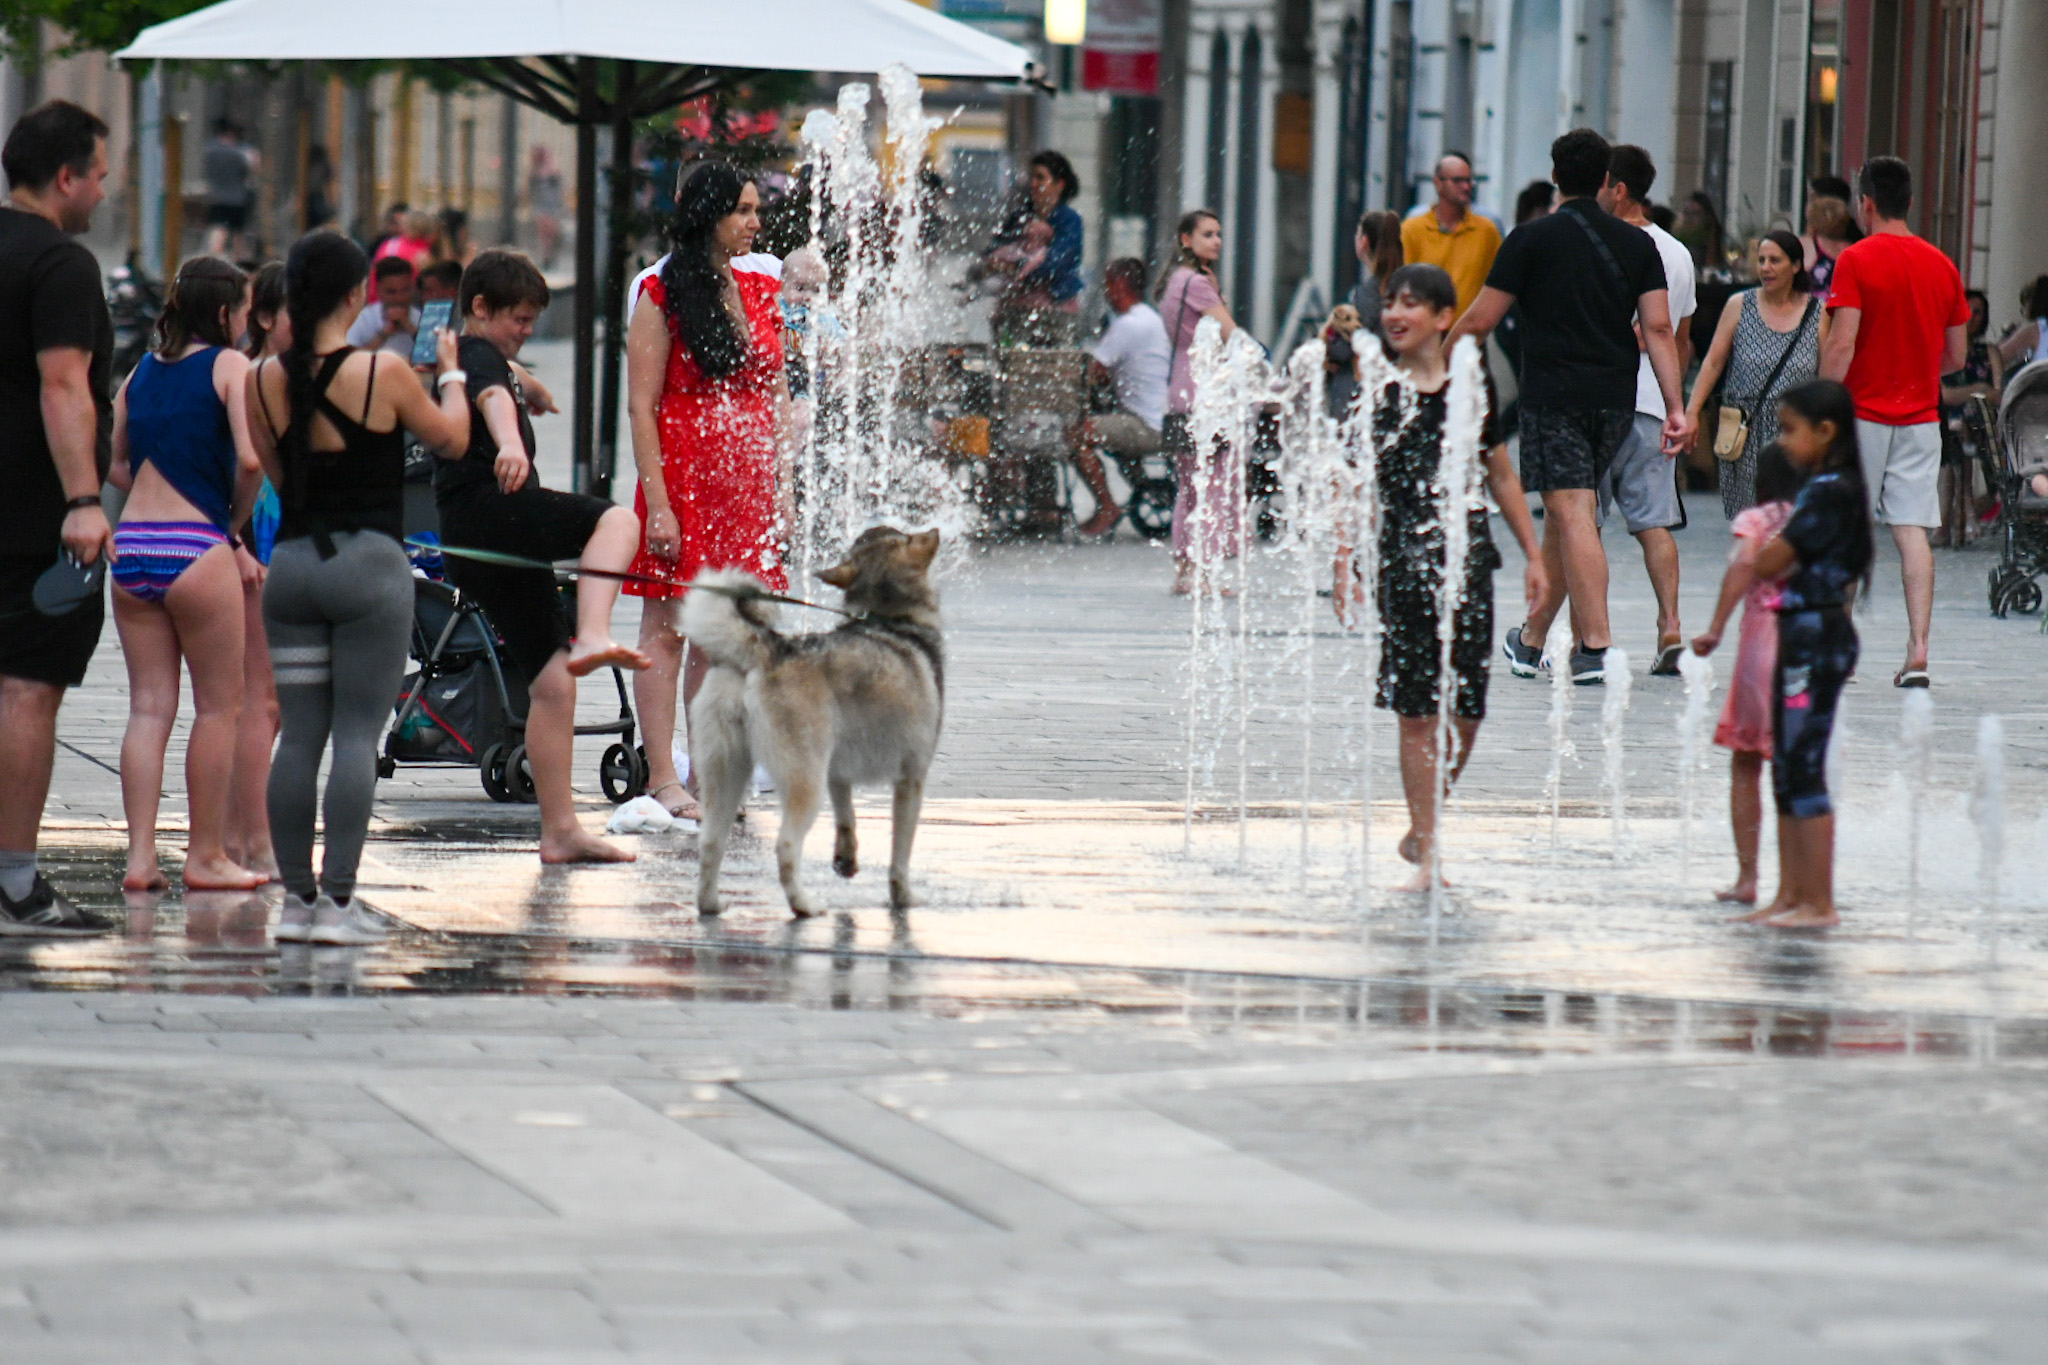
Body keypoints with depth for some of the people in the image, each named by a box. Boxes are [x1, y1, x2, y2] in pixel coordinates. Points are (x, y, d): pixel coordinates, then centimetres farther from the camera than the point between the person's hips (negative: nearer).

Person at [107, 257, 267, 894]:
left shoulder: (142, 370, 14)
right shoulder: (230, 365, -4)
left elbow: (112, 463, 15)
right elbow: (249, 459, -15)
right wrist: (235, 519, 1)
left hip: (130, 548, 6)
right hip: (196, 548, -6)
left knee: (149, 706, 8)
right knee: (219, 707, 6)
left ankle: (140, 855, 2)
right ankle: (205, 856, 9)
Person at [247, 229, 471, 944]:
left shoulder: (264, 380, 1)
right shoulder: (382, 373, -10)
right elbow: (451, 439, 5)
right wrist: (450, 373, 21)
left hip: (291, 564, 4)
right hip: (369, 563, -4)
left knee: (298, 734, 8)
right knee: (357, 733, -3)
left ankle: (297, 897, 8)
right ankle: (338, 900, -7)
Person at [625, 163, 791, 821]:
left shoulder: (759, 292, 12)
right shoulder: (662, 296, -6)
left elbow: (778, 400, 15)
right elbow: (641, 404, -9)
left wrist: (783, 493, 9)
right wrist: (658, 503, -16)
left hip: (746, 488, 6)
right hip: (682, 479, -6)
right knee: (667, 629, -3)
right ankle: (662, 779, -2)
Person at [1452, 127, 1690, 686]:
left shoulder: (1532, 239, -2)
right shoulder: (1637, 243, 8)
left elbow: (1480, 320, 0)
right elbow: (1658, 329, 2)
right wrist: (1676, 407, 0)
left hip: (1553, 394, -5)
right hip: (1616, 399, 5)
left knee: (1572, 514, -9)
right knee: (1567, 513, 16)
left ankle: (1595, 647, -19)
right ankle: (1532, 637, 27)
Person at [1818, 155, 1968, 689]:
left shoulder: (1855, 261, -9)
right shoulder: (1942, 266, 6)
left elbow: (1841, 345, -16)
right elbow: (1957, 355, 10)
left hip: (1863, 412, -4)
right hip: (1920, 418, 4)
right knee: (1913, 533, 0)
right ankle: (1917, 651, -10)